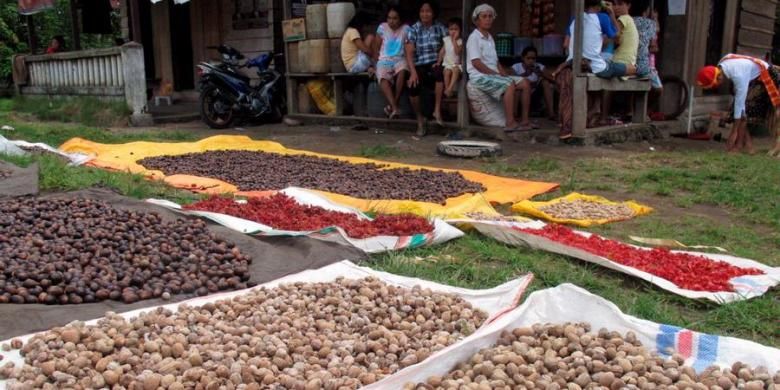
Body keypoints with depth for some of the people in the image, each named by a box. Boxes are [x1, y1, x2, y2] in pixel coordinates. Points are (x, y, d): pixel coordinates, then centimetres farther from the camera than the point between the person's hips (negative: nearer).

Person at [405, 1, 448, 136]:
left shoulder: (440, 28, 6)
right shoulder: (414, 29, 1)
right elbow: (409, 53, -6)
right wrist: (413, 71, -20)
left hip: (435, 63, 0)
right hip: (419, 65, 0)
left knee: (439, 72, -38)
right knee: (413, 86, -30)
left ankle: (437, 110, -27)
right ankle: (420, 118, -7)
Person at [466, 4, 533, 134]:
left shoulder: (490, 37, 20)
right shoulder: (474, 37, -6)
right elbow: (476, 63, -16)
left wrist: (503, 72, 2)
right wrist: (496, 74, -15)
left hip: (493, 75, 9)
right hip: (480, 77, -9)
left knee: (525, 83, -4)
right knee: (510, 84, -31)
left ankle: (525, 120, -5)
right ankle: (510, 123, -34)